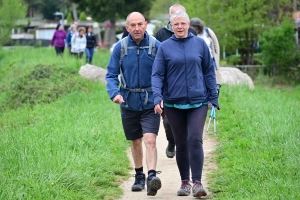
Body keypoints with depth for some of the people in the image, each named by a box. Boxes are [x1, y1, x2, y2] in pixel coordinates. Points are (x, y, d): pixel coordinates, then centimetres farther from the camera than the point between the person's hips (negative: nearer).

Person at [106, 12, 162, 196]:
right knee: (136, 142, 16)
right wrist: (115, 93, -19)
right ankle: (139, 176, 32)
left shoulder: (156, 46, -8)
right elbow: (111, 75, 0)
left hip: (150, 103, -3)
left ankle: (152, 176, -25)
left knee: (150, 140, -19)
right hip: (129, 103, 3)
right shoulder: (120, 48, -4)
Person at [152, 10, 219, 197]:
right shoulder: (165, 47, 0)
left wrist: (213, 97, 4)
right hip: (174, 103, 1)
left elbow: (209, 71, 6)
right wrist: (158, 97, -14)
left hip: (198, 102, -1)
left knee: (195, 140, -13)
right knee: (181, 144, 9)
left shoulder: (200, 44, 2)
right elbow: (157, 75, -1)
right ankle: (185, 182, 20)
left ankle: (197, 182, -11)